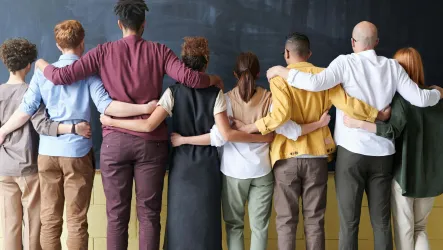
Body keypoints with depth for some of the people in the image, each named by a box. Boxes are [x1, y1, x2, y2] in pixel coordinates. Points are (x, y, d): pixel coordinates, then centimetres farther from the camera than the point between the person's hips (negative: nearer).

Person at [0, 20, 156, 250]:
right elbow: (105, 106, -16)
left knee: (49, 219, 11)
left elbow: (26, 111, 3)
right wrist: (144, 108, -16)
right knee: (76, 221, 4)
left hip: (47, 152, 3)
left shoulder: (43, 72, 5)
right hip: (77, 152, -3)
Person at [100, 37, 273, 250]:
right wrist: (262, 138, -5)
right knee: (205, 221, 9)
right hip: (207, 165, 0)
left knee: (180, 219, 10)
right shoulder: (215, 93, -6)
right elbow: (226, 134, -14)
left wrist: (111, 121, -6)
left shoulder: (173, 92, -7)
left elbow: (148, 125, -16)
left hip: (182, 164, 0)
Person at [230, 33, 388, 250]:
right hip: (316, 155, 2)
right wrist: (379, 115, 3)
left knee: (286, 220, 7)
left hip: (287, 156, -2)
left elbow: (281, 115, -21)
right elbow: (348, 104, -7)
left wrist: (252, 127, -12)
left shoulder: (279, 78, -5)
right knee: (315, 219, 10)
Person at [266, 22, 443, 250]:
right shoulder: (392, 66, 4)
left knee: (349, 222, 4)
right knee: (382, 222, 11)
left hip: (352, 151, -3)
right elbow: (420, 99, 4)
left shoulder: (346, 62, -6)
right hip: (383, 153, 3)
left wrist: (281, 71, -7)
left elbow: (315, 83, -21)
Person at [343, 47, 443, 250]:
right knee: (420, 228, 20)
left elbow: (392, 130, -27)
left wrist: (358, 123, -31)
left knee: (404, 230, 9)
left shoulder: (401, 98, -12)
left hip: (404, 173, -5)